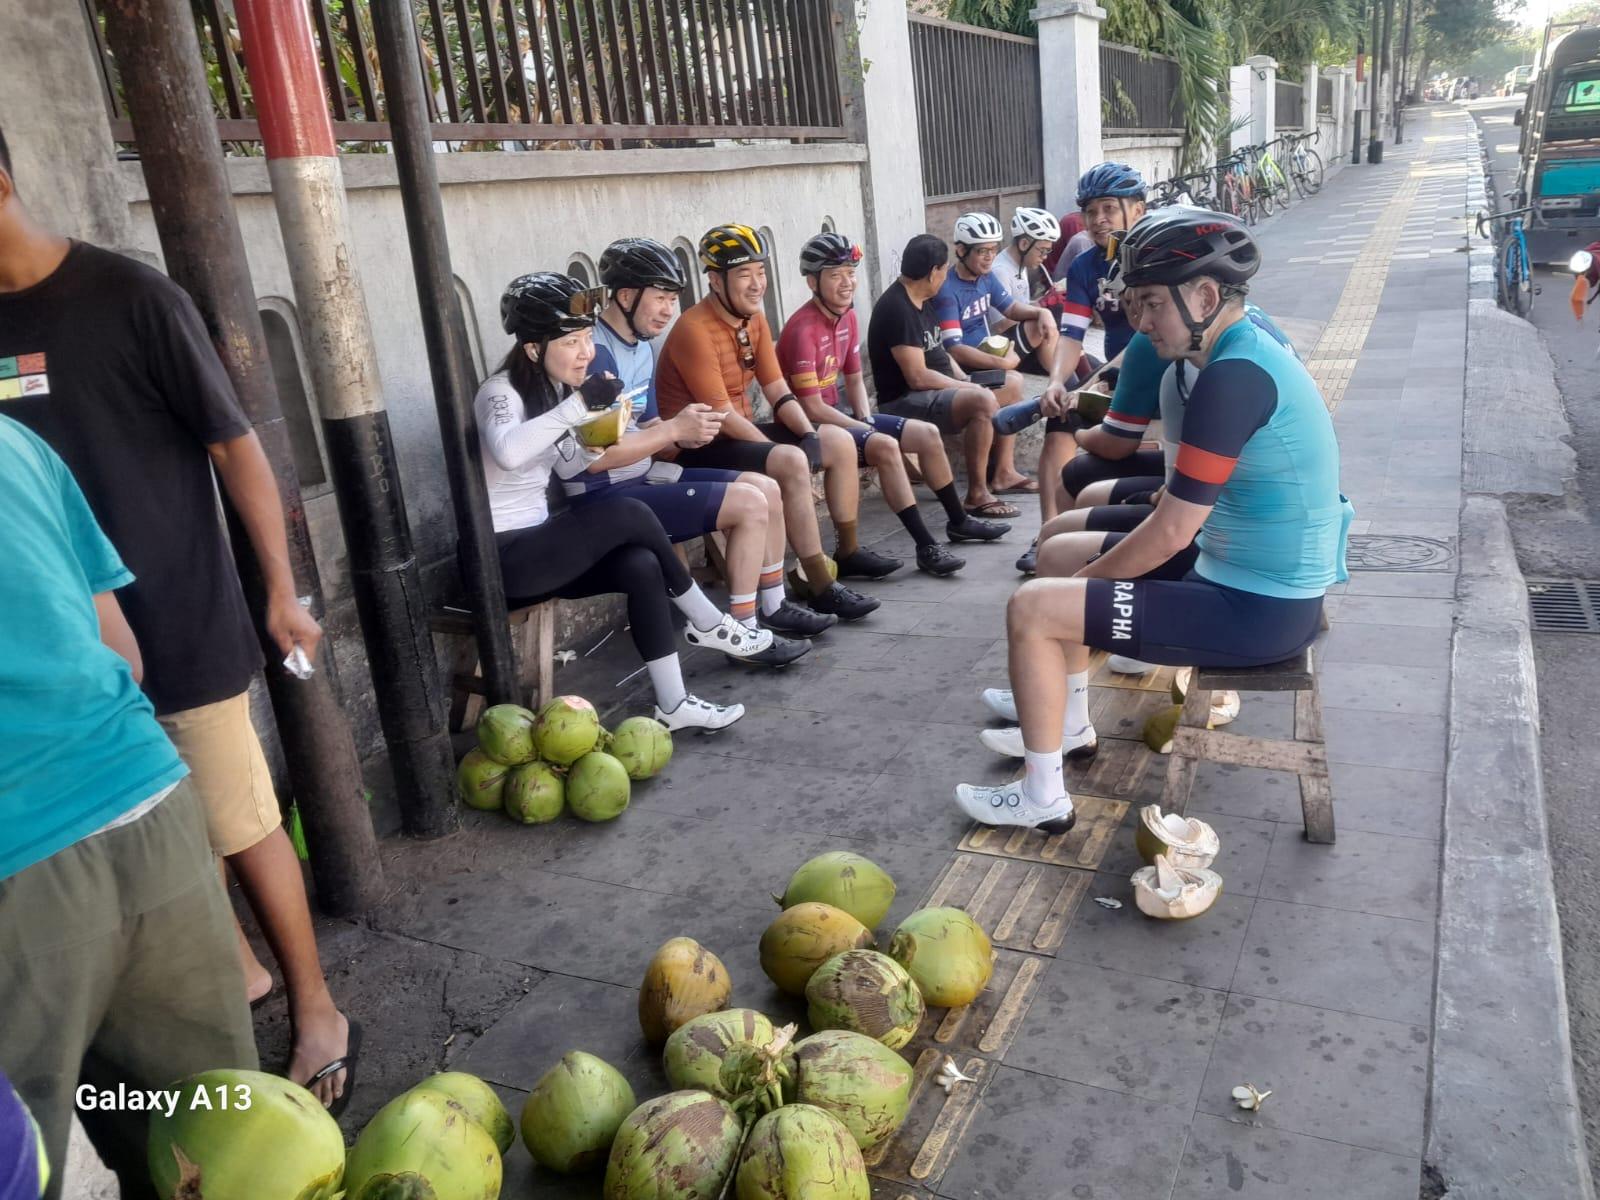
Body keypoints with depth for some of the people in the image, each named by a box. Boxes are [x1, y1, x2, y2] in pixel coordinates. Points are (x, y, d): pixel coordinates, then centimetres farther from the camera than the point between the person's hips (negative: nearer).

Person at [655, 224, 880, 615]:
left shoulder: (755, 319, 6)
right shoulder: (694, 330, -21)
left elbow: (778, 392, 5)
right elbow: (722, 416, -24)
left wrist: (810, 437, -10)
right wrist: (786, 455, -22)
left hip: (742, 432, 9)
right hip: (701, 447, -9)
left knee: (839, 442, 6)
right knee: (791, 463, -31)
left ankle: (848, 552, 20)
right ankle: (820, 587, -24)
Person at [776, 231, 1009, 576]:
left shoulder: (846, 316, 6)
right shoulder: (803, 330, -22)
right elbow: (812, 407, -23)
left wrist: (867, 421, -3)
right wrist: (867, 431, -17)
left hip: (836, 416, 10)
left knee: (928, 433, 6)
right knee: (885, 446, -32)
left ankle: (958, 521, 23)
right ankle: (926, 548, -29)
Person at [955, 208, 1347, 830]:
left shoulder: (1234, 377, -25)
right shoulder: (1247, 347, 6)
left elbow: (1170, 533, -23)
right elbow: (1186, 510, 13)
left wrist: (1085, 580, -6)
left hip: (1259, 612, -10)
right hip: (1243, 572, 10)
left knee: (1032, 609, -12)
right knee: (1059, 554, 16)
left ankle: (1043, 796, 3)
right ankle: (1066, 721, 32)